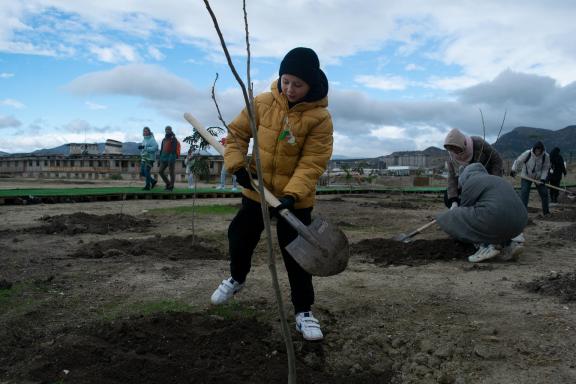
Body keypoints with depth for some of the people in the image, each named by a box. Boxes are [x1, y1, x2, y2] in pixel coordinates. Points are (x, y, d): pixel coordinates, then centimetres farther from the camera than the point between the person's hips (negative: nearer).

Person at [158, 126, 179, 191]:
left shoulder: (173, 139, -6)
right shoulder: (164, 139, 17)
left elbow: (174, 149, -16)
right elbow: (161, 149, 20)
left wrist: (171, 158, -25)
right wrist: (160, 158, 16)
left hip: (171, 158, -8)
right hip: (164, 158, 8)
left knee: (171, 173, -2)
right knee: (160, 171, 2)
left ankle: (171, 187, 4)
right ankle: (168, 183, 14)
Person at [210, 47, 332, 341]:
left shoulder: (320, 117, -16)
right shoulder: (262, 103, -7)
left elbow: (312, 163, -20)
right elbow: (237, 133, 2)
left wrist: (292, 194, -31)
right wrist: (238, 165, -13)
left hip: (296, 199, -3)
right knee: (240, 238, 18)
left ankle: (304, 311, 19)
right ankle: (237, 279, 49)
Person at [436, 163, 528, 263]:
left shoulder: (470, 183, 4)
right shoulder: (498, 181, 28)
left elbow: (464, 212, 12)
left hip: (495, 221, -8)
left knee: (454, 219, 10)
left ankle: (485, 246, 0)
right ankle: (508, 245, 14)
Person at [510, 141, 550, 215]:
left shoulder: (546, 156, -16)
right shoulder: (527, 154, -21)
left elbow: (545, 169, -8)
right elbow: (518, 161, -8)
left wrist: (542, 179, -17)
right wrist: (513, 170, -17)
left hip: (538, 177, 2)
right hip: (526, 176, -2)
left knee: (544, 192, 4)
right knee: (524, 192, -15)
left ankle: (546, 211, 21)